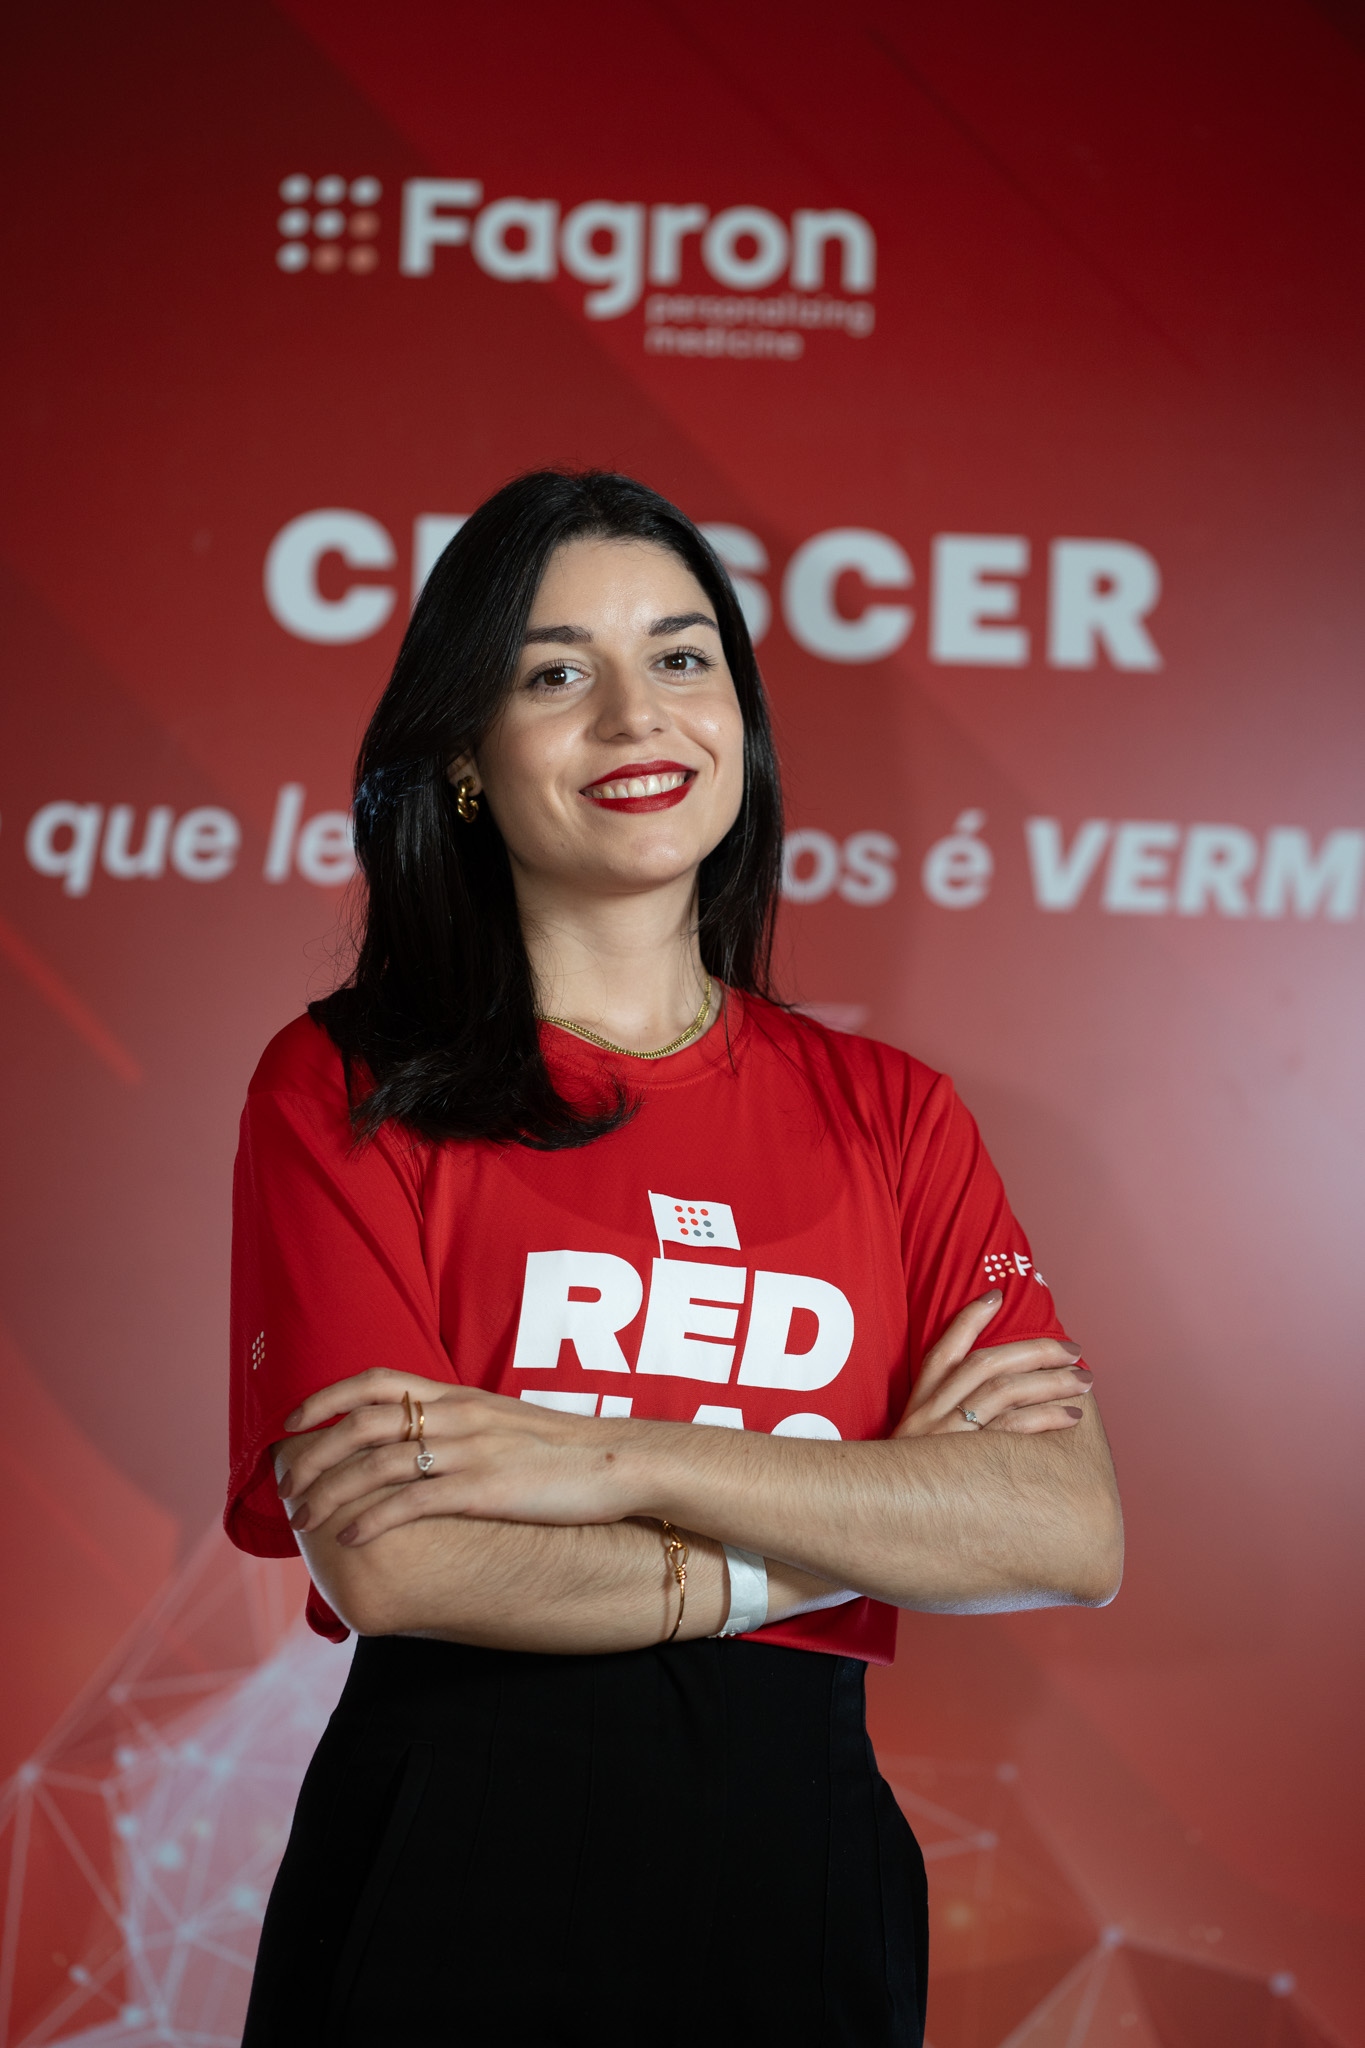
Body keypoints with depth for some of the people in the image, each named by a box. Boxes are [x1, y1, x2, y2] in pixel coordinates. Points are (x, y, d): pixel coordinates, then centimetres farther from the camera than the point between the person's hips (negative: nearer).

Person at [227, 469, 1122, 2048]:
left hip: (793, 1866, 3)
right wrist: (871, 1517, -11)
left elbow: (1074, 1535, -8)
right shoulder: (342, 1090, -3)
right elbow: (386, 1559, -15)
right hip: (442, 1860, -2)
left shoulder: (891, 1118, 5)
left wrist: (610, 1459, -17)